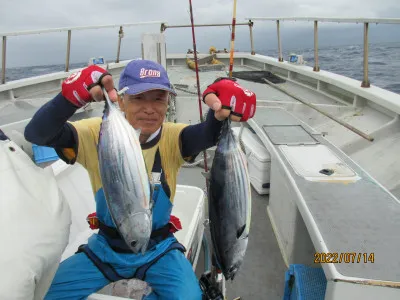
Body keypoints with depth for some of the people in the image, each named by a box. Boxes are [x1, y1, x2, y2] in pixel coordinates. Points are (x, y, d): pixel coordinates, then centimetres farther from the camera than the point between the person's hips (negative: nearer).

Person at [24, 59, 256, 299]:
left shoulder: (172, 138, -15)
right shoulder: (97, 134, -14)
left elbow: (209, 133, -34)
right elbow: (37, 134, -27)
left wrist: (221, 109, -58)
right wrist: (71, 96, -47)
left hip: (158, 249, -1)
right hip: (105, 247, 2)